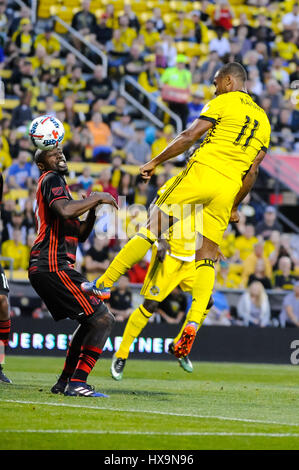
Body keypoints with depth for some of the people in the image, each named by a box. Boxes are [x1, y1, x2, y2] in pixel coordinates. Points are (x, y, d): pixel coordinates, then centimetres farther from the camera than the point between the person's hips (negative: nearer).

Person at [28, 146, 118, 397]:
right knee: (103, 319, -12)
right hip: (52, 266, -11)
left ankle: (65, 382, 21)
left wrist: (92, 209, 11)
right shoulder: (51, 179, -4)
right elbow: (65, 211, -25)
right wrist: (97, 198, -13)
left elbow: (80, 234, 27)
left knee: (91, 322, 21)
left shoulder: (56, 182, 27)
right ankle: (77, 383, -15)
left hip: (42, 269, 11)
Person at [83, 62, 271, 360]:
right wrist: (234, 207, 23)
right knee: (207, 257, 7)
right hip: (229, 187, 5)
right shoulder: (263, 120, 20)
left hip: (201, 171, -5)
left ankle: (103, 285, -1)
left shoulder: (223, 103, 3)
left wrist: (156, 162, 2)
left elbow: (189, 136, -5)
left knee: (151, 230, 0)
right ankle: (194, 322, -10)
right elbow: (253, 171, 17)